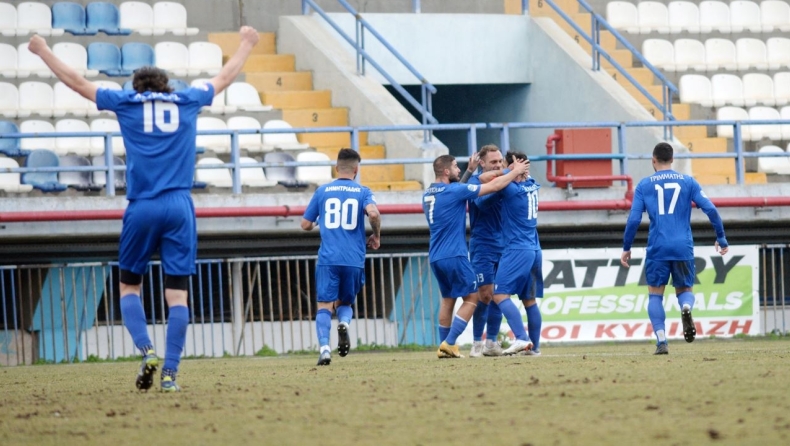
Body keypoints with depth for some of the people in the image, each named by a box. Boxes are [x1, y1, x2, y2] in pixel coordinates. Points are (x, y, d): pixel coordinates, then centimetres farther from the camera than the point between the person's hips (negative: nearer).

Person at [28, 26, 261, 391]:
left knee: (129, 285, 13)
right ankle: (170, 372, -8)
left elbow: (76, 82, 16)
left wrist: (43, 51, 29)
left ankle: (147, 350, -10)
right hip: (180, 207, 1)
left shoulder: (126, 102, 8)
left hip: (141, 209, -1)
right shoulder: (187, 101, 12)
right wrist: (246, 44, 45)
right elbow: (224, 78, 28)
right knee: (177, 293, 0)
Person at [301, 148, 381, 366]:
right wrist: (376, 235, 3)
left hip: (328, 259, -1)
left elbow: (305, 225, 13)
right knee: (345, 302, 18)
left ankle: (324, 348, -23)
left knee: (325, 305, -3)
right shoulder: (362, 192, 5)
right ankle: (344, 323, -16)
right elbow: (373, 213, -15)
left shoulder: (322, 191, 9)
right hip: (354, 260, 1)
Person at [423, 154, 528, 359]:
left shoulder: (428, 194, 10)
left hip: (435, 257, 8)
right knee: (471, 298, 0)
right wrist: (515, 172, 4)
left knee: (447, 299, 16)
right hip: (454, 256, -8)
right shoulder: (454, 191, -12)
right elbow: (494, 187, -8)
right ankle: (449, 343, -8)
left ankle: (444, 345, 12)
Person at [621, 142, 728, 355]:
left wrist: (626, 248, 9)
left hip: (657, 249, -1)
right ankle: (686, 307, -21)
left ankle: (661, 342, -6)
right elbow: (710, 209, 0)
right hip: (683, 248, 1)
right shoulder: (688, 182, 7)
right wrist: (721, 238, 9)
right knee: (684, 289, 16)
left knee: (655, 295, 10)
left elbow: (634, 219, 0)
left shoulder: (644, 185, 6)